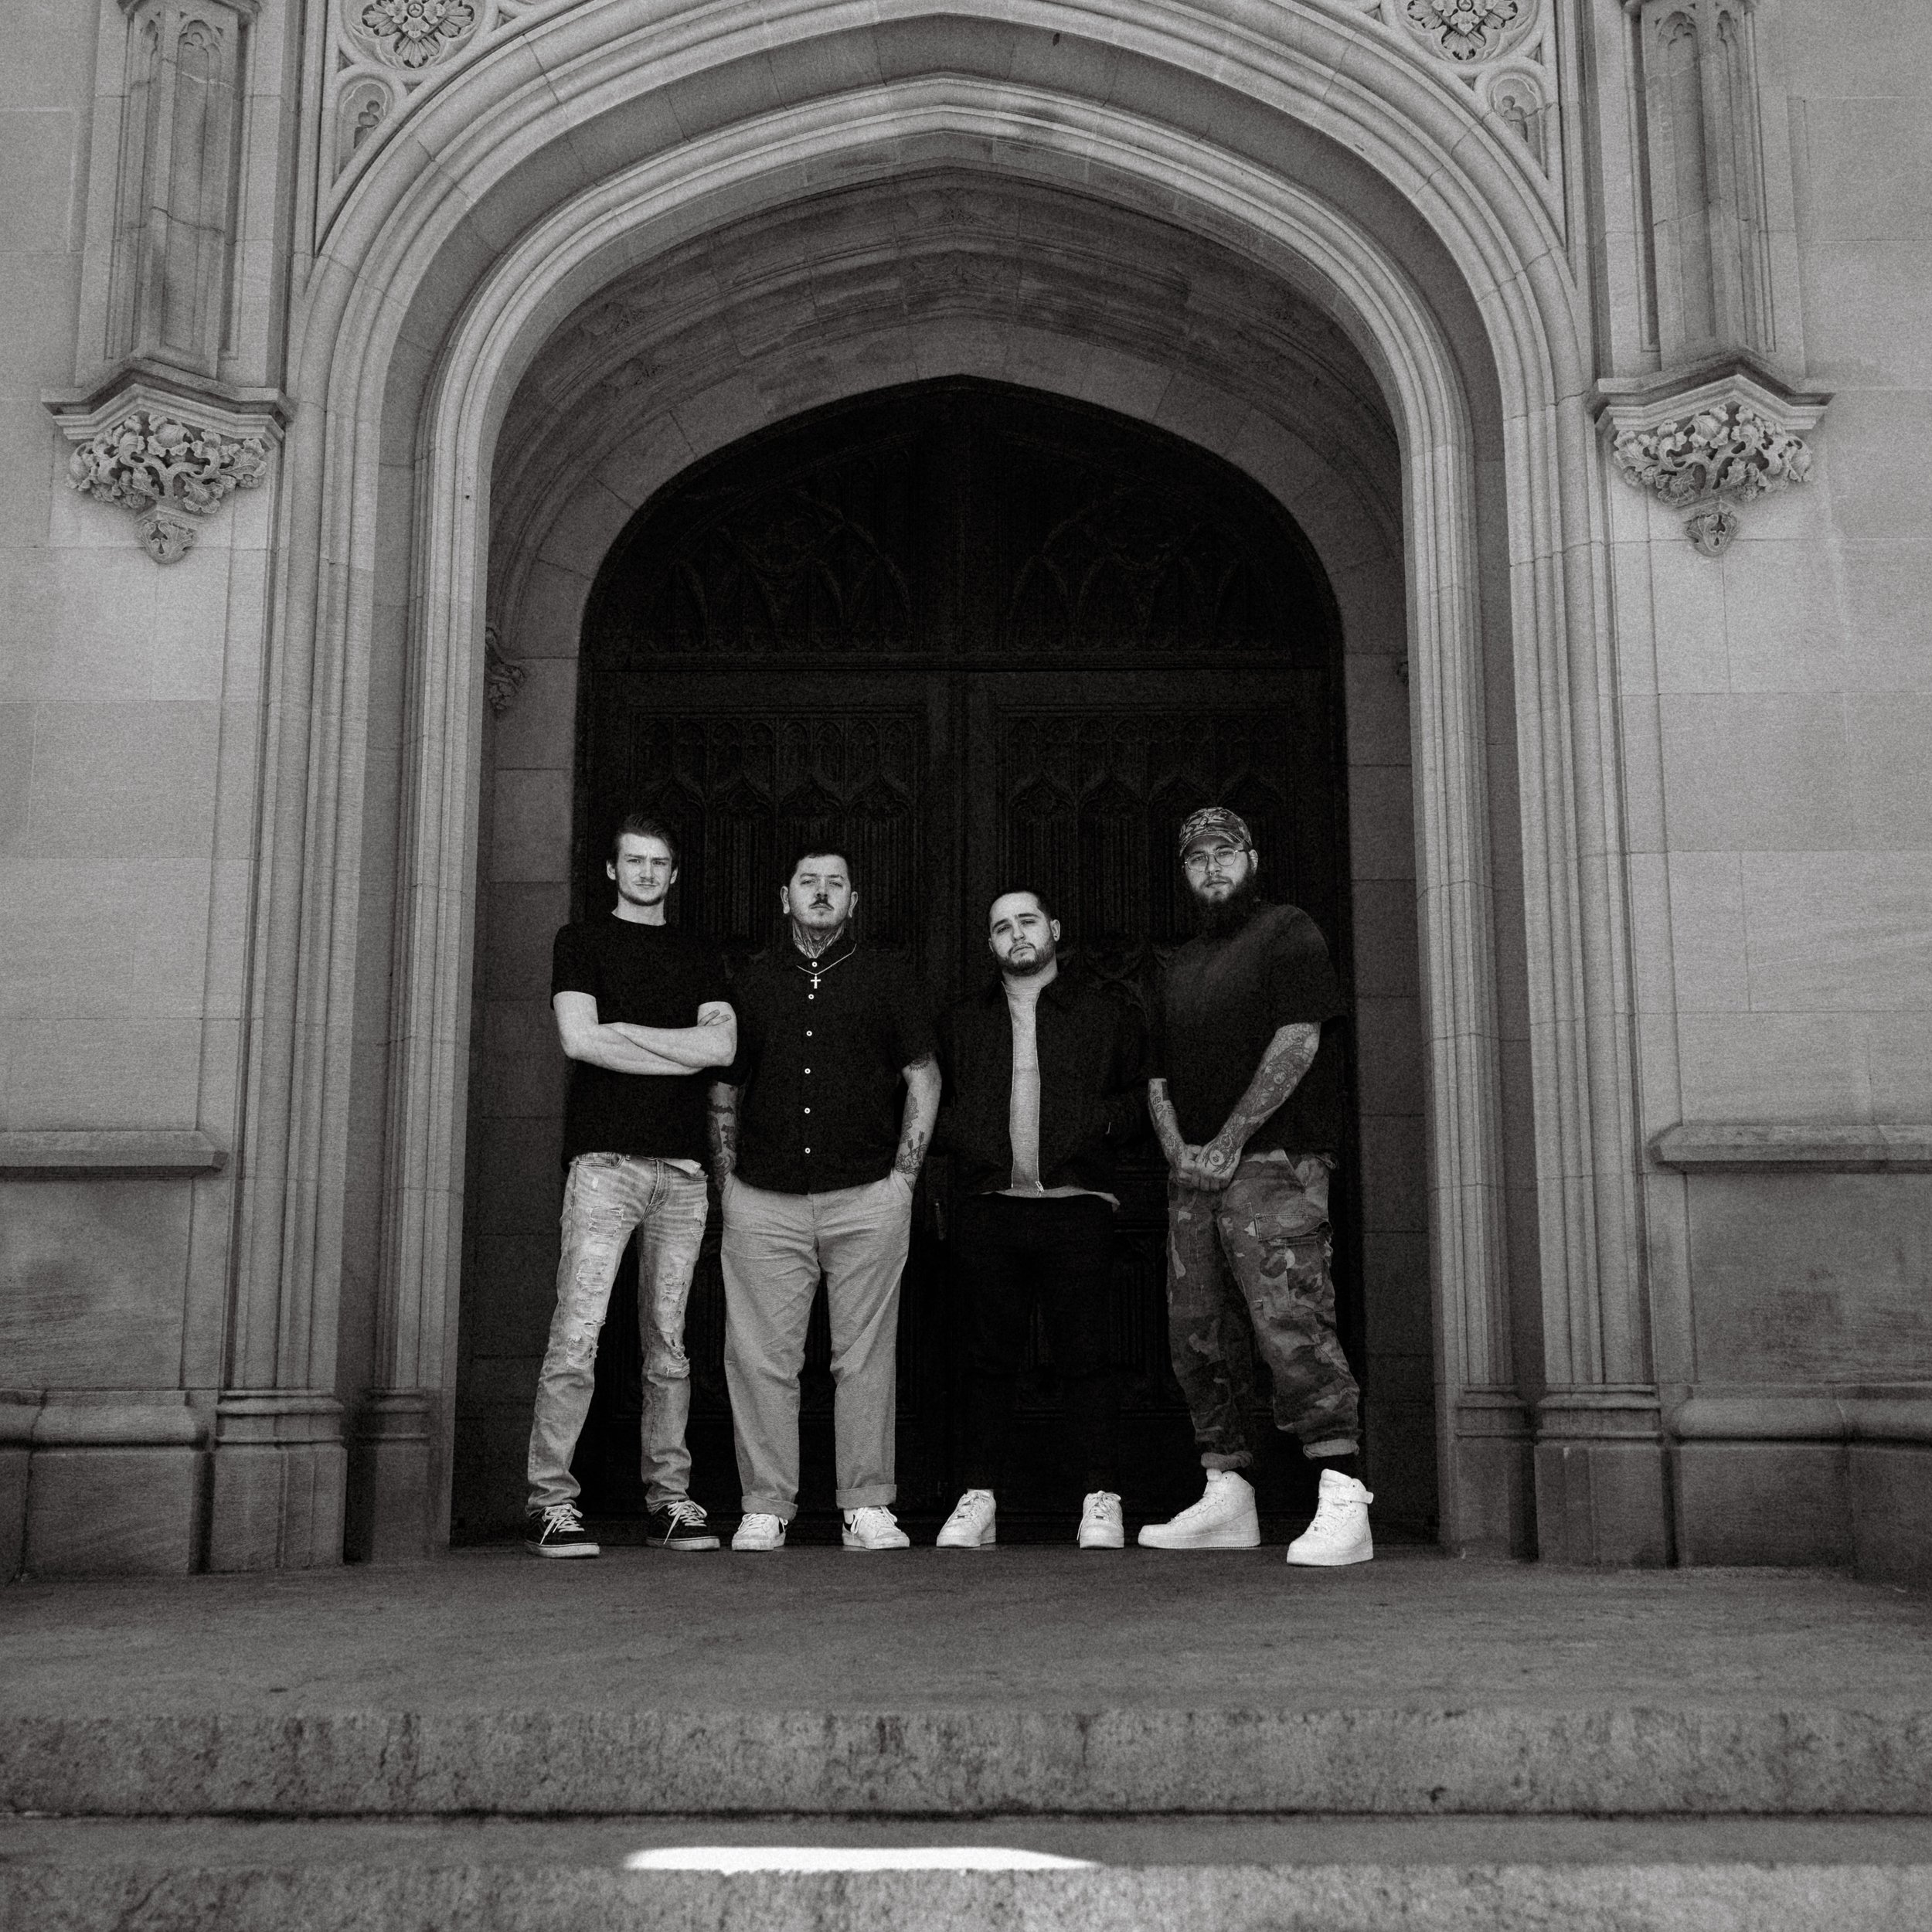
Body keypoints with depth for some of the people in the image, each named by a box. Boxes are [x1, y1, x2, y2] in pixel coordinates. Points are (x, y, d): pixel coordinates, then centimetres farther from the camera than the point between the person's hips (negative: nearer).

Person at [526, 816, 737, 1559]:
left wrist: (623, 1029, -3)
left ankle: (668, 1499, 8)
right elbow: (579, 1038, -5)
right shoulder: (582, 941, 11)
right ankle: (551, 1501, -7)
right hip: (606, 1158, -3)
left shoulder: (698, 955, 19)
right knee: (577, 1335, -11)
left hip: (682, 1164, 3)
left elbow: (723, 1043, 3)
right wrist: (683, 1052, -2)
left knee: (669, 1343, 4)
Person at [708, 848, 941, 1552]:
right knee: (762, 1358, -2)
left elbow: (923, 1076, 9)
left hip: (867, 1197, -1)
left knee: (866, 1359, 0)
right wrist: (725, 1182, 7)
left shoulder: (886, 978, 10)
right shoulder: (751, 982, 13)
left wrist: (903, 1176, 1)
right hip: (763, 1201, 1)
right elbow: (722, 1092, 16)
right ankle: (765, 1507, 6)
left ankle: (868, 1507, 7)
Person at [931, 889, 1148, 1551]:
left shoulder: (1108, 1016, 10)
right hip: (989, 1208, 2)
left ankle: (1101, 1503, 1)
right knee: (991, 1356, 4)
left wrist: (1103, 1120, -10)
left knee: (1086, 1354, -4)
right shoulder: (961, 1023, 16)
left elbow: (1145, 1093, 8)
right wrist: (961, 1137, 2)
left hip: (1076, 1205, -2)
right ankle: (978, 1501, 8)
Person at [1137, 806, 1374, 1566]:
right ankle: (1226, 1500, 14)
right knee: (1195, 1336, 6)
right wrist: (1175, 1147, 1)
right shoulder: (1181, 964, 23)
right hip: (1193, 1173, 7)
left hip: (1272, 1165, -7)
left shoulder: (1289, 934, 2)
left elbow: (1296, 1043, -9)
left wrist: (1229, 1141, -12)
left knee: (1291, 1328, -15)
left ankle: (1344, 1506, -15)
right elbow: (1159, 1072, 20)